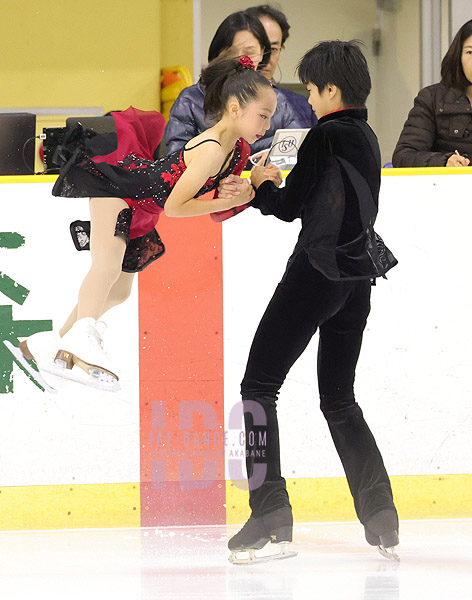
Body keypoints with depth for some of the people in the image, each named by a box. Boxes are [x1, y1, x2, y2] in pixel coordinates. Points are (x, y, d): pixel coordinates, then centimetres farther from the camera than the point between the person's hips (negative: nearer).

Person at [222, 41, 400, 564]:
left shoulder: (325, 136, -12)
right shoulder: (366, 138, 14)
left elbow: (291, 206, -9)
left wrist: (258, 189, 11)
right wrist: (258, 191, 17)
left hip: (317, 274, -8)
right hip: (358, 279, 8)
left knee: (259, 383, -1)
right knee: (338, 398, 17)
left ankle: (270, 514, -10)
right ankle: (381, 519, 9)